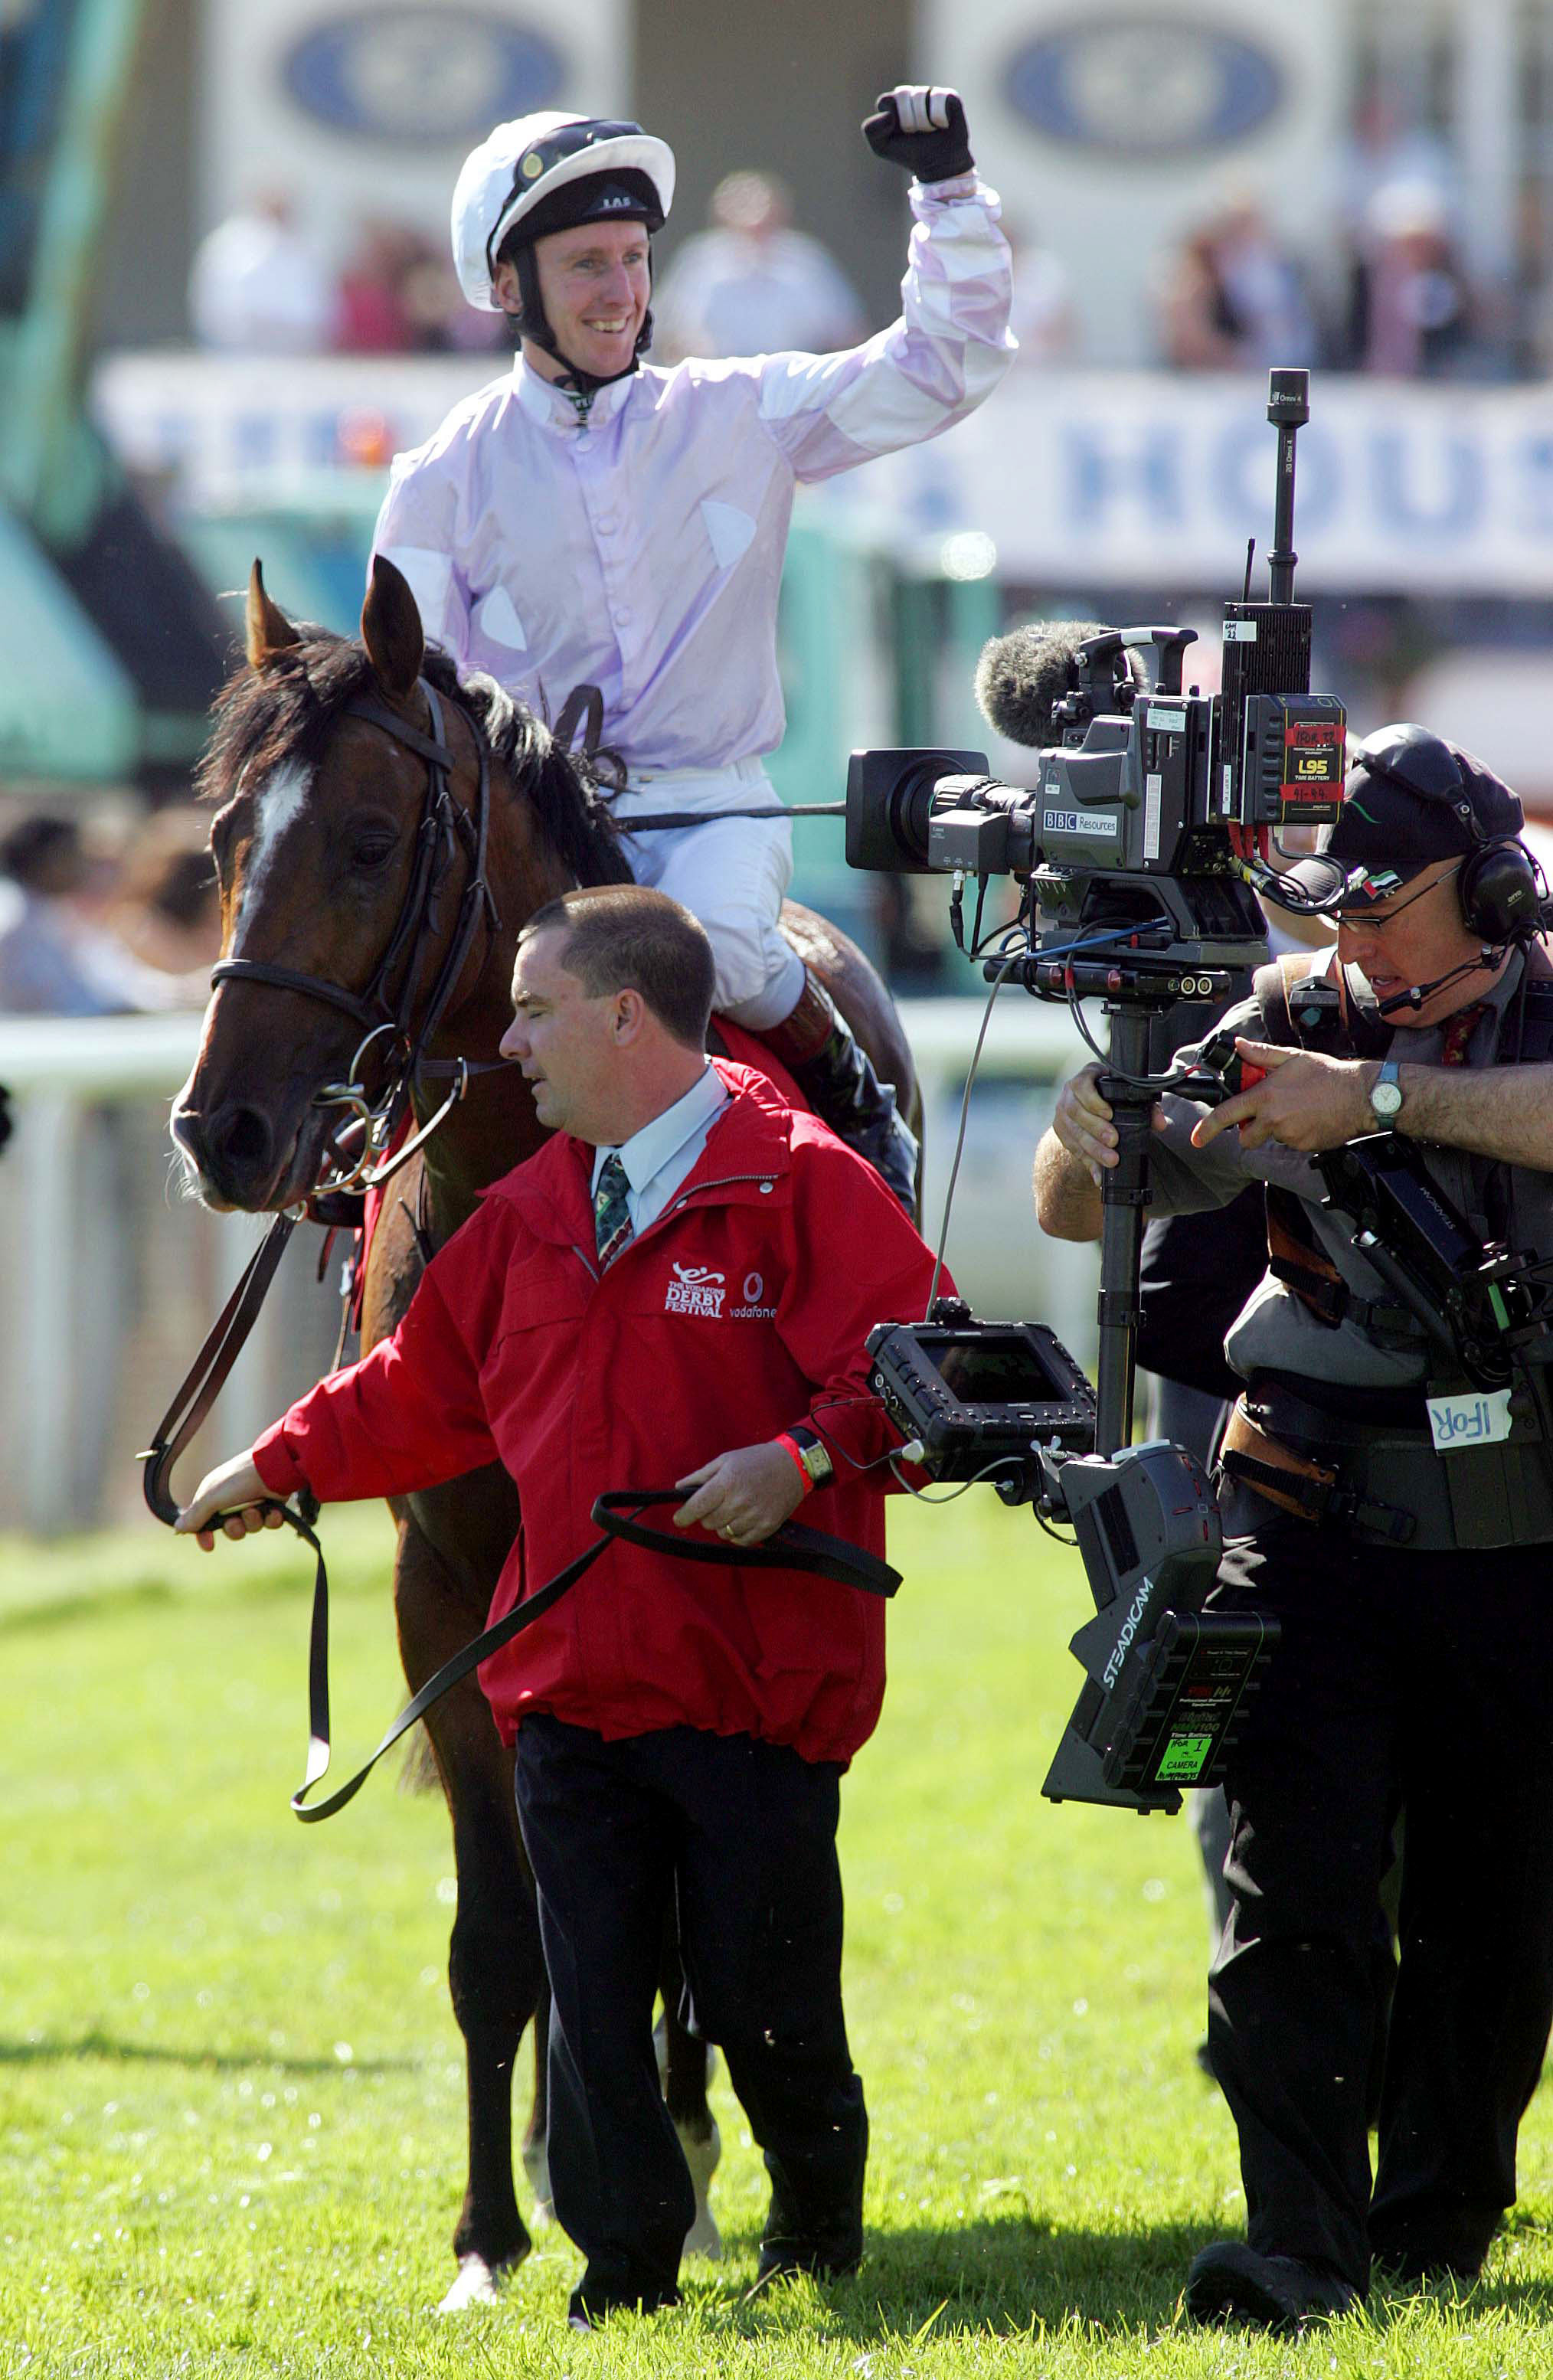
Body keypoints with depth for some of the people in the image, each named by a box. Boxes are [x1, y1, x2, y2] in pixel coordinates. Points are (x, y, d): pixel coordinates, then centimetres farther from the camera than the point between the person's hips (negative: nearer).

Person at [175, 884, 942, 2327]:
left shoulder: (802, 1186, -8)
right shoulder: (530, 1211, 13)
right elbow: (423, 1389, 26)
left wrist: (803, 1459, -27)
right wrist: (279, 1467, 29)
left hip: (757, 1686, -5)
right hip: (569, 1682, 5)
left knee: (764, 1995, 4)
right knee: (590, 1992, 1)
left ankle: (818, 2228, 29)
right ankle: (623, 2263, 12)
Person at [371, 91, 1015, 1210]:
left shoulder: (741, 419, 6)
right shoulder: (447, 478, 5)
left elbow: (947, 368, 4)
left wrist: (950, 189, -7)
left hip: (712, 802, -1)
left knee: (718, 947, -33)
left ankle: (855, 1096, -5)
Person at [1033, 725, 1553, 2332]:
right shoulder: (1297, 1019, 5)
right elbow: (1078, 1214, 4)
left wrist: (1380, 1098, -31)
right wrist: (1089, 1143, -19)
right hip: (1318, 1532, 0)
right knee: (1294, 1883, -13)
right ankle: (1298, 2245, -18)